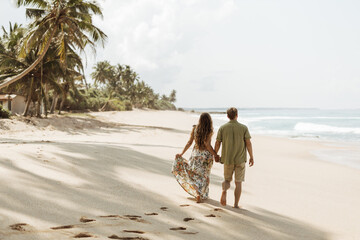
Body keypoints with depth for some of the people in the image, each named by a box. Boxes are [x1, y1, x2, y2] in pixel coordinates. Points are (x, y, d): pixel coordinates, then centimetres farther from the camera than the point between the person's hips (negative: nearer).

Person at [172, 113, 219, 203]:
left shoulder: (195, 128, -5)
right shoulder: (210, 131, -15)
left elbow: (189, 142, -4)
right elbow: (207, 144, -21)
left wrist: (182, 153, 4)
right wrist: (216, 155, -14)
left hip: (196, 153, 2)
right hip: (207, 154, -2)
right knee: (204, 175, 13)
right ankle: (200, 196, 12)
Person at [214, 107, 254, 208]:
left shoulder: (222, 128, -3)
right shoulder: (243, 128, -5)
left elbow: (217, 143, 0)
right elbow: (248, 143, -6)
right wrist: (251, 157, 2)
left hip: (227, 159, 1)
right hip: (240, 159, -1)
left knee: (227, 179, 18)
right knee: (238, 182, 8)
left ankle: (224, 192, -11)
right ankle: (236, 204, 7)